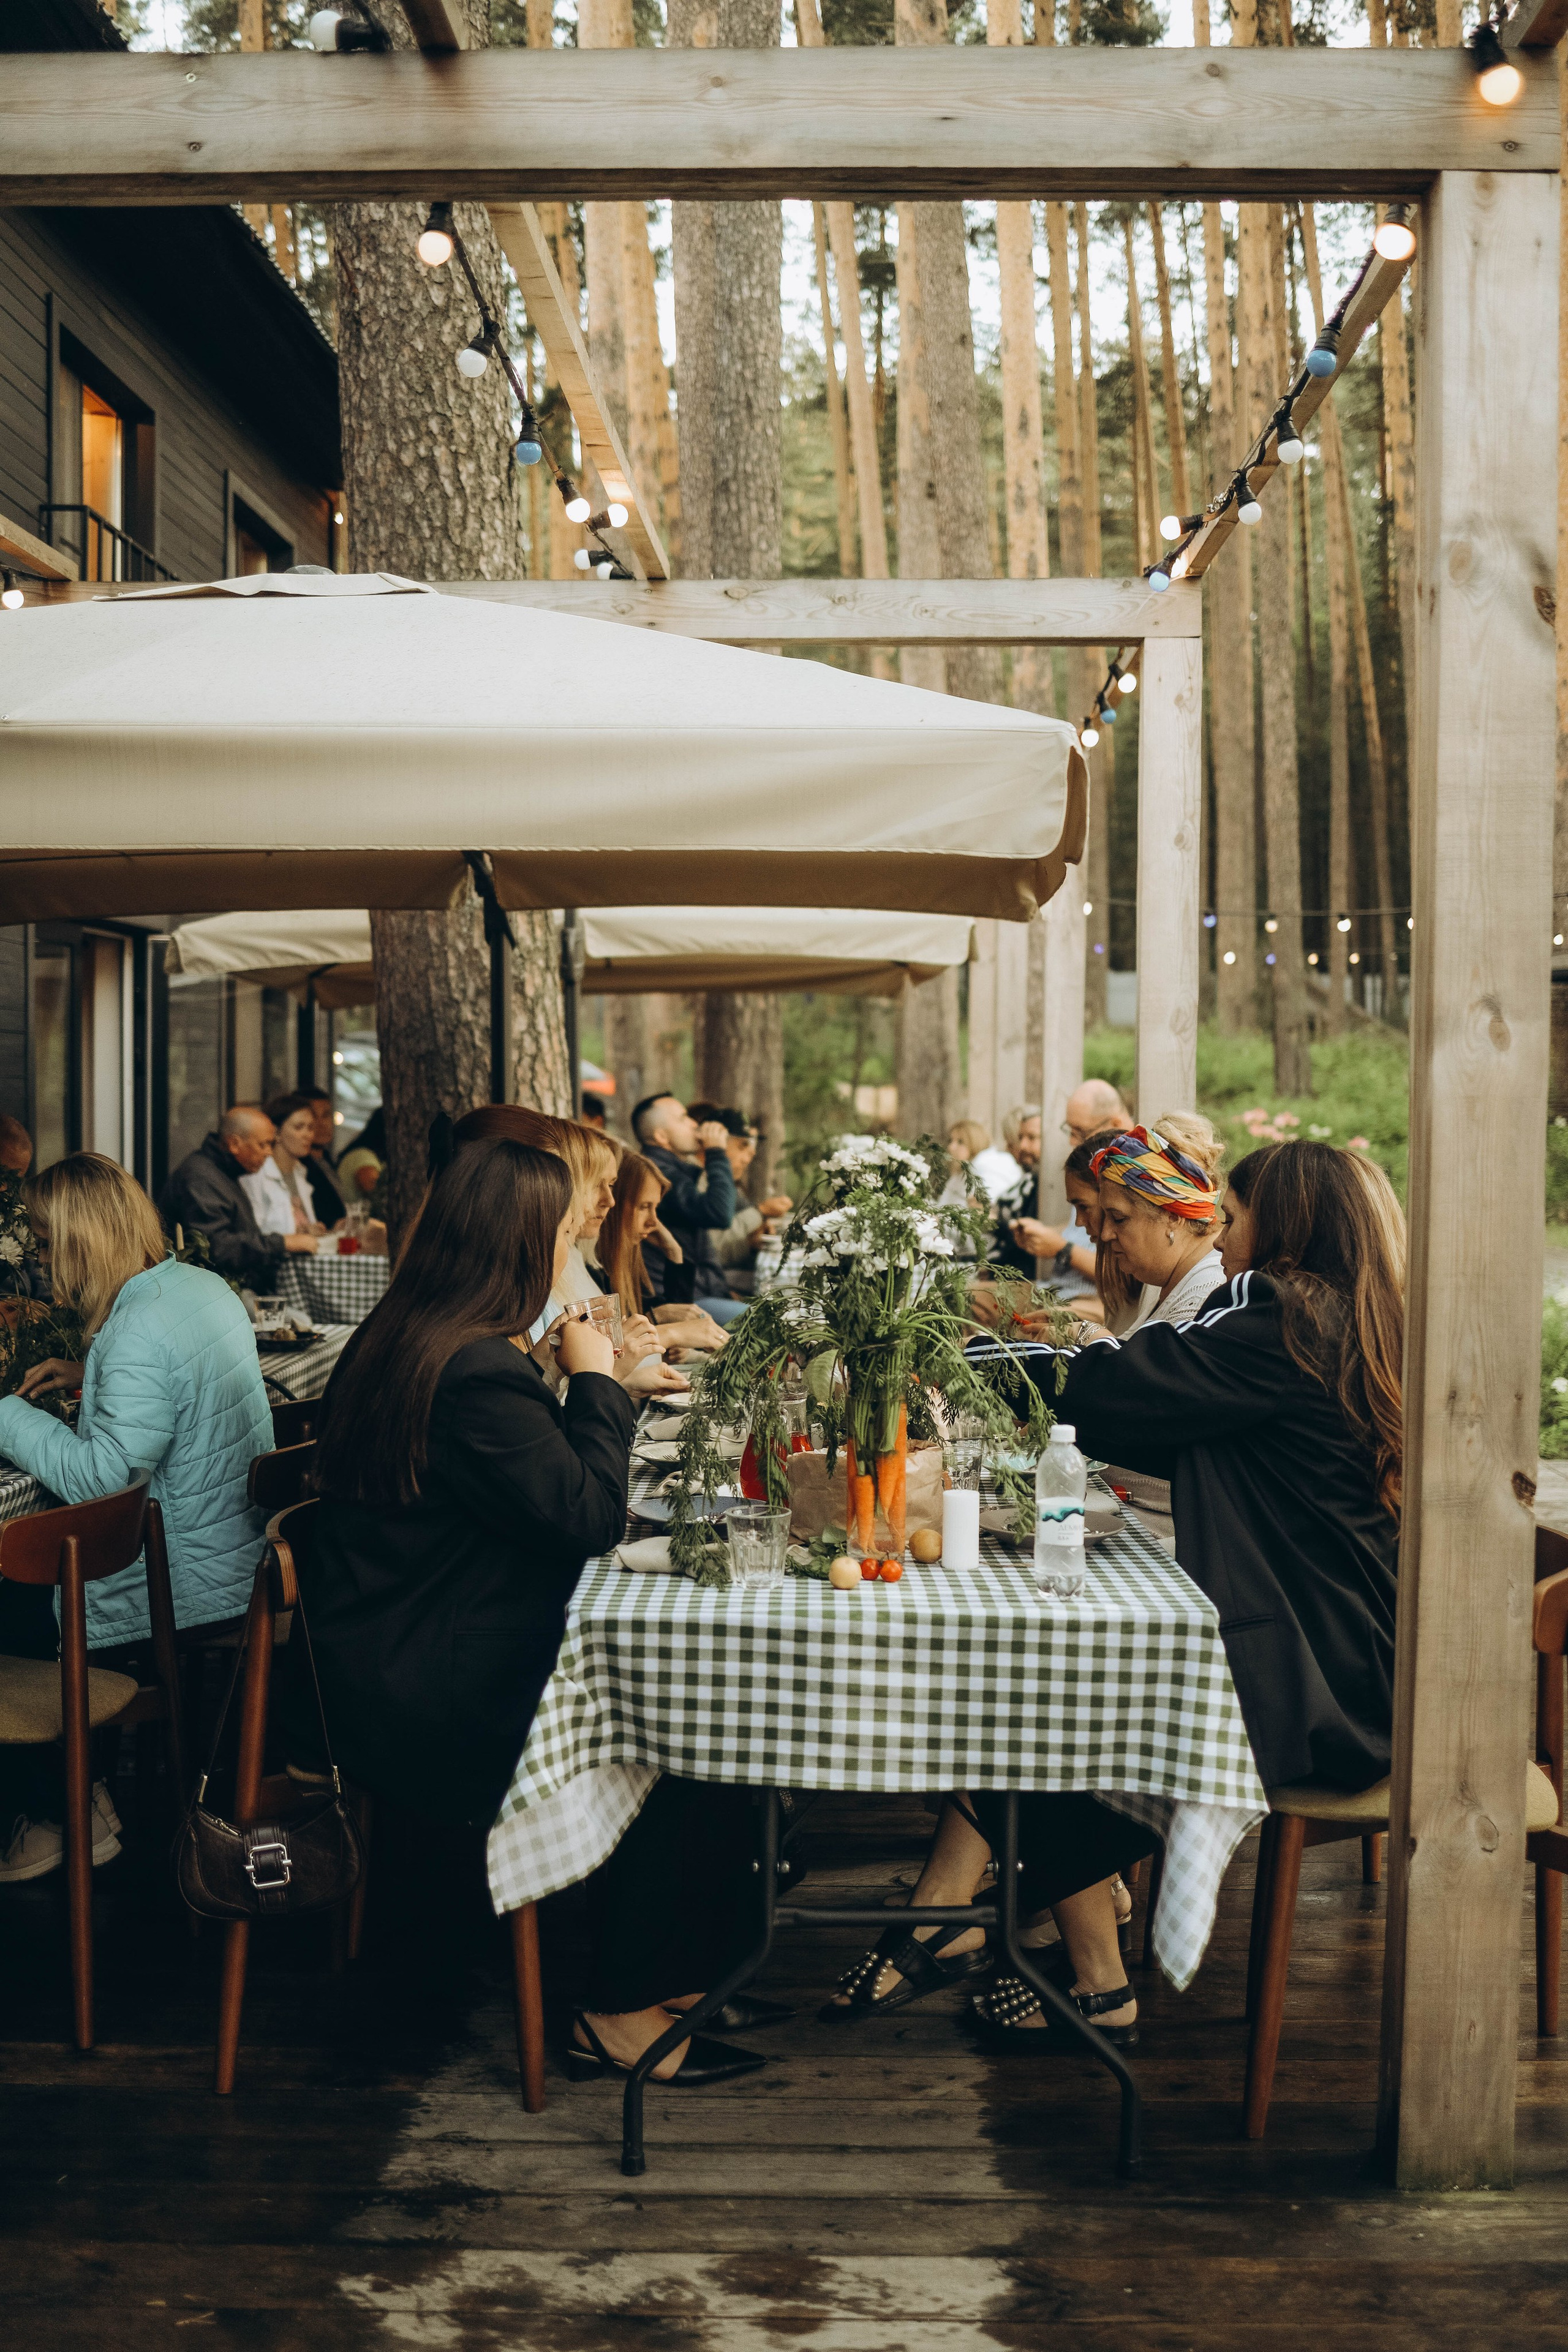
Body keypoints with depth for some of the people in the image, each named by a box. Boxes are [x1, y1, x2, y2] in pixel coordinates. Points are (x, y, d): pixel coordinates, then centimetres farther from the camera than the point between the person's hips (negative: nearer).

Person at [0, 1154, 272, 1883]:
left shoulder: (141, 1332, -24)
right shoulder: (206, 1287, 5)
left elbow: (100, 1477, -26)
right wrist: (88, 1379, 15)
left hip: (188, 1590, -10)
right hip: (237, 1556, 10)